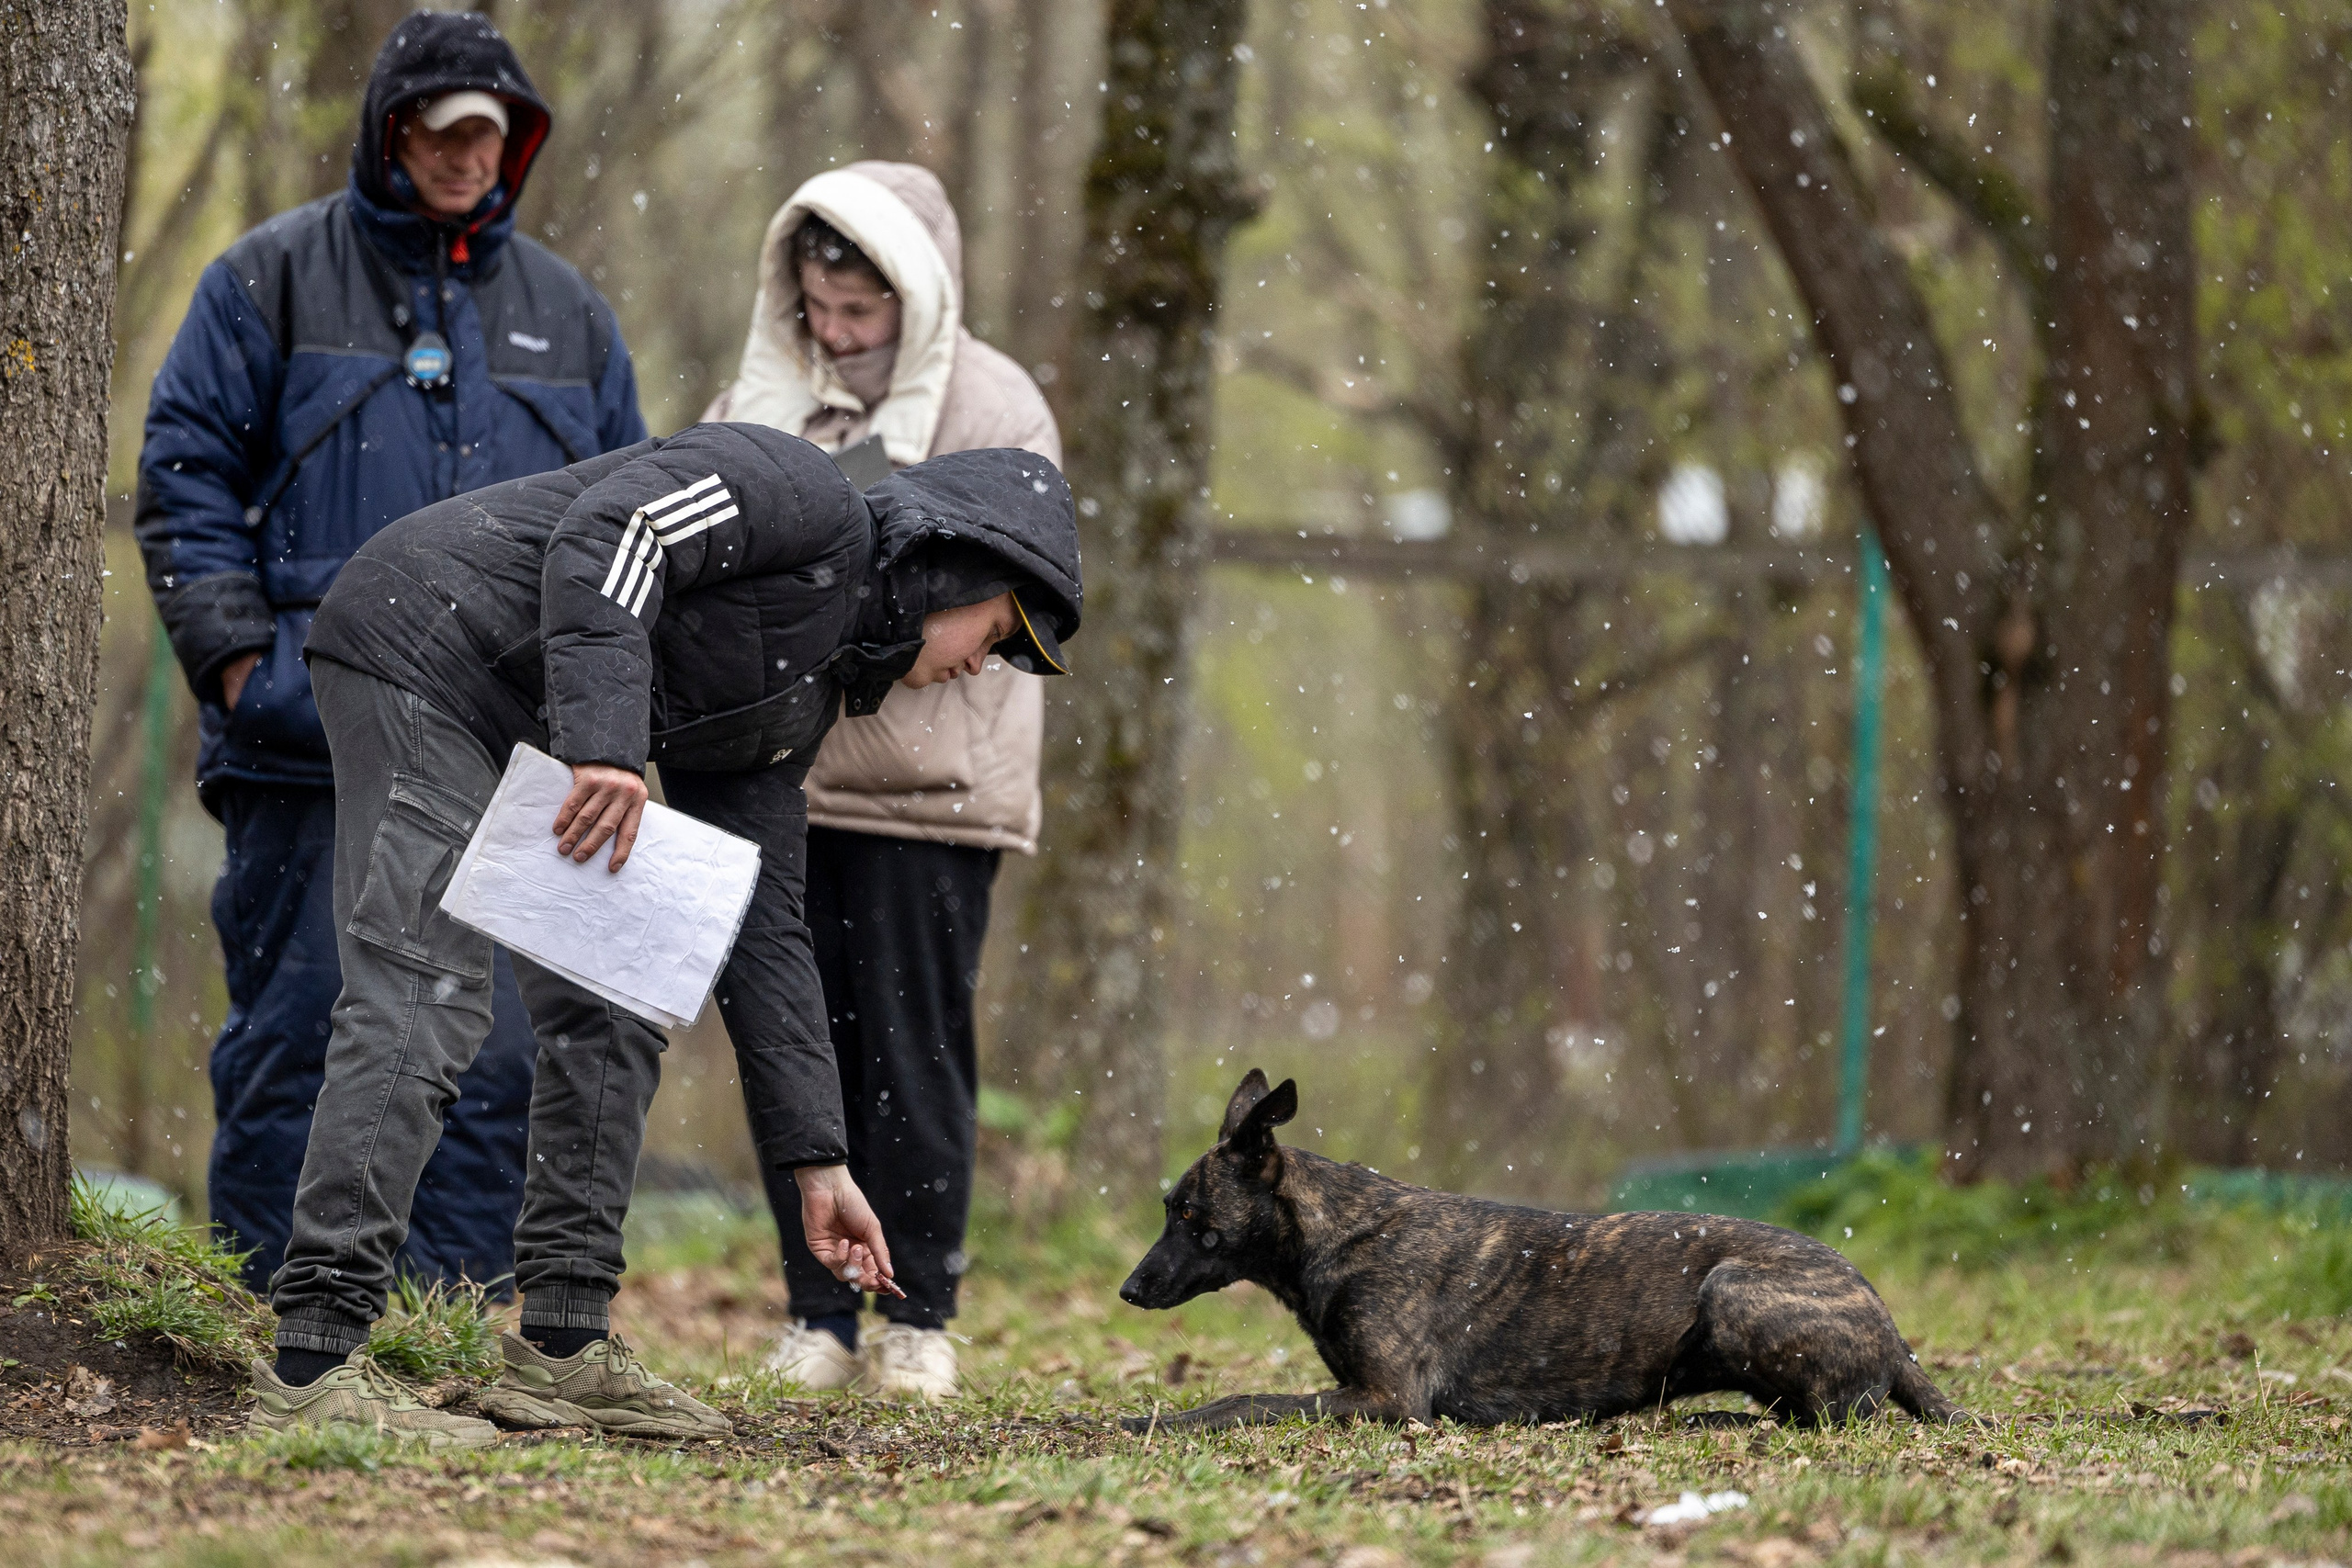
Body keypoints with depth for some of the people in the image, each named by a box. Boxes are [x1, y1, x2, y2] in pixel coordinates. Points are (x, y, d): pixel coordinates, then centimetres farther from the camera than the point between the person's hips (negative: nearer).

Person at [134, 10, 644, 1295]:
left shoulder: (565, 314, 17)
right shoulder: (273, 281, 6)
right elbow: (184, 473, 4)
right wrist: (234, 654, -6)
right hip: (311, 746, -3)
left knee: (494, 1052, 0)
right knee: (295, 1040, -2)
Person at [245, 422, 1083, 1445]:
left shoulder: (795, 703, 17)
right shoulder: (804, 499, -8)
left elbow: (757, 927, 18)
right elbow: (606, 532, -23)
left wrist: (815, 1162, 15)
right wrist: (604, 740, -34)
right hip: (420, 644, -10)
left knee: (611, 1015, 8)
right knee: (424, 1010, -17)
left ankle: (562, 1351, 12)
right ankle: (312, 1369, -19)